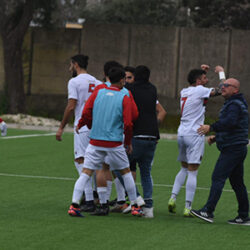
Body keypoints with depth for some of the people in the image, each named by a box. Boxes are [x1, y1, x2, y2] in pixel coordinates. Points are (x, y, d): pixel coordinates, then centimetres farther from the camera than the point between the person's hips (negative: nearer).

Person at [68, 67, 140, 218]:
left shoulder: (98, 93, 4)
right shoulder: (124, 98, -3)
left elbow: (86, 114, -1)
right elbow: (128, 124, -7)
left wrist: (86, 126, 20)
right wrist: (128, 142, 7)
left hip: (95, 142, 2)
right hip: (114, 143, -2)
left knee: (86, 173, 1)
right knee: (126, 172, 15)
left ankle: (74, 204, -12)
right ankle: (135, 206, 21)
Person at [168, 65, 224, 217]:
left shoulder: (185, 92, 14)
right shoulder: (199, 90, -9)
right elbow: (220, 90, -10)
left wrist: (203, 72, 30)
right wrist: (221, 73, 5)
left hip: (182, 134, 8)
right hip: (194, 135, -8)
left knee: (184, 169, 19)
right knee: (192, 172, -5)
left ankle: (173, 198, 5)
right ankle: (188, 207, -7)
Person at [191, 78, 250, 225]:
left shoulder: (235, 105, -11)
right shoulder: (233, 104, 22)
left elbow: (230, 122, -29)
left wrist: (211, 128, -28)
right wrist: (216, 137, 21)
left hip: (232, 149, -11)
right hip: (237, 148, 11)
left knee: (218, 178, -15)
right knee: (237, 183, 11)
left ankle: (208, 211, -20)